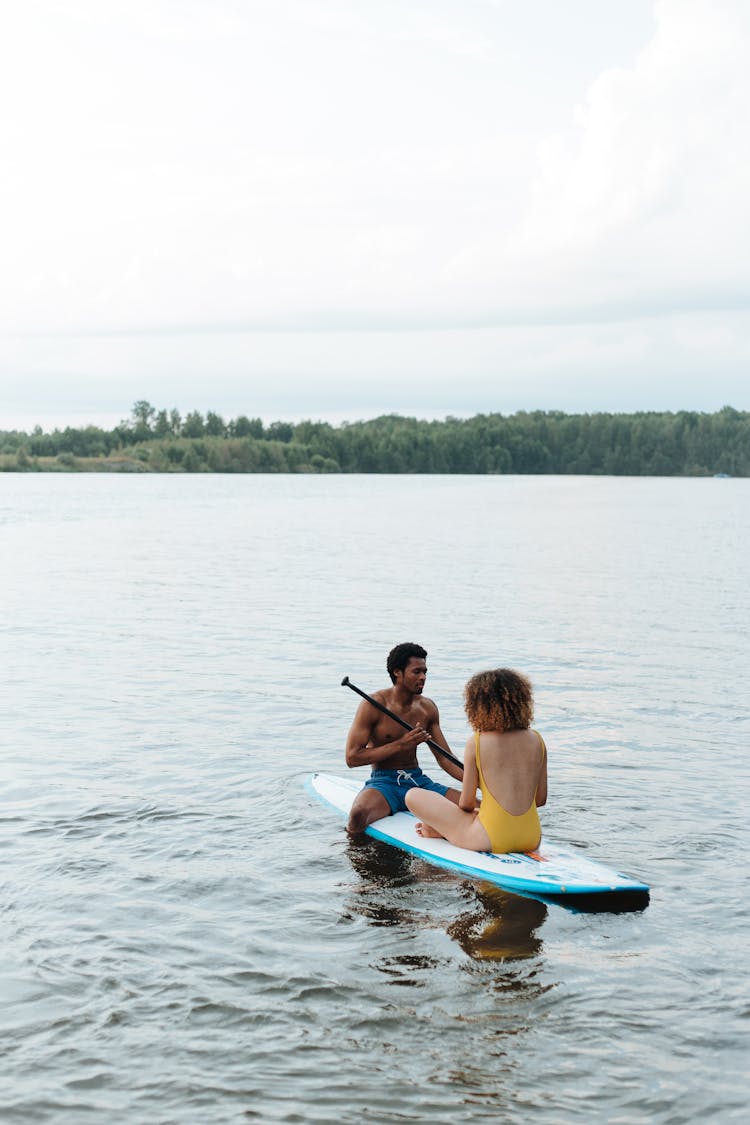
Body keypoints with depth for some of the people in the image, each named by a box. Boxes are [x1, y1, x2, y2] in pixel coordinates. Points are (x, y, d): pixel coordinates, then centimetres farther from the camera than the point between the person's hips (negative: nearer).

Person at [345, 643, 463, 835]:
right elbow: (352, 758, -13)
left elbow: (445, 759, 11)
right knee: (359, 814, -39)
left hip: (418, 780, 5)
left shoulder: (427, 708, 9)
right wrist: (401, 744, -16)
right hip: (383, 781, -5)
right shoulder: (373, 705, -9)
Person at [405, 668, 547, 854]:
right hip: (532, 839, 5)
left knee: (413, 796, 7)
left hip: (491, 841, -5)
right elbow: (540, 799, 10)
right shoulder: (536, 740, 2)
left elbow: (466, 804, -4)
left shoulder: (476, 743, -9)